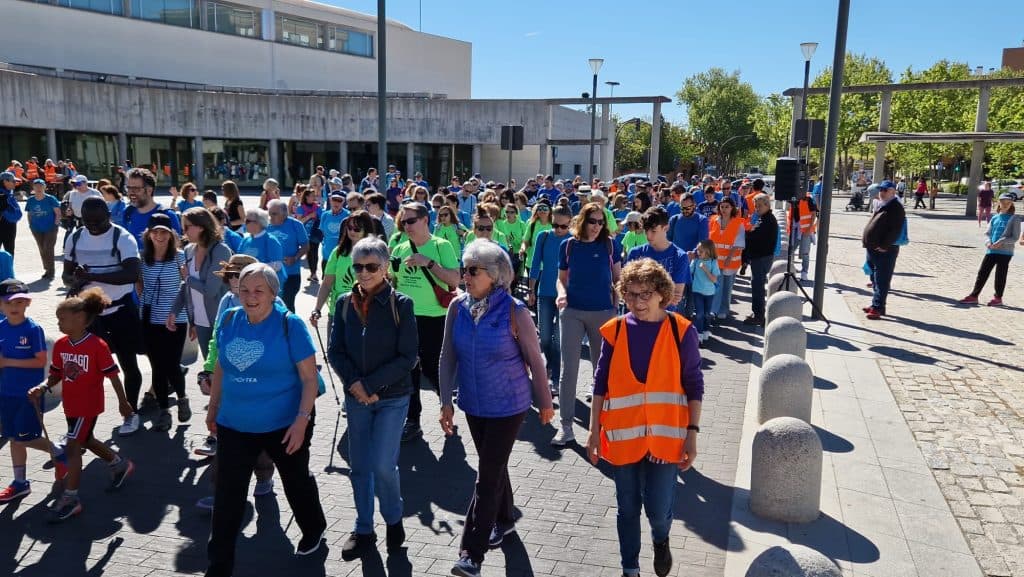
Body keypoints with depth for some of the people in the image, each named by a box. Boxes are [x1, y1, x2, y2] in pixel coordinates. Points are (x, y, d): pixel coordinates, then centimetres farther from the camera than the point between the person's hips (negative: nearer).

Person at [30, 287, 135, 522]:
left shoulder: (97, 345, -19)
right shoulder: (60, 345, -1)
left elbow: (112, 375, -13)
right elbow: (56, 374, 8)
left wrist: (123, 402, -8)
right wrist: (42, 388, -11)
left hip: (89, 405, -8)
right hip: (70, 405, 8)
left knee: (72, 447, -8)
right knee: (86, 441, 23)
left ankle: (70, 499, 1)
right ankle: (121, 465, 45)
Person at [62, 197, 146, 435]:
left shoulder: (123, 238, -14)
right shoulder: (75, 238, 3)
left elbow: (132, 274, -27)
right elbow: (66, 274, 9)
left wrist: (92, 276, -31)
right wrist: (74, 281, -15)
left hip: (120, 310, -4)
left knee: (128, 363, 7)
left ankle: (132, 412, 22)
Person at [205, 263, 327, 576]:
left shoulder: (290, 325, -17)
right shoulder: (229, 320, -2)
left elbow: (309, 378, -15)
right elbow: (221, 367, 11)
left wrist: (302, 420, -23)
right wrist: (213, 409, 15)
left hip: (284, 425, -3)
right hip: (234, 425, 4)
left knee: (296, 482, 19)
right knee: (227, 496, 4)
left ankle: (313, 530, 46)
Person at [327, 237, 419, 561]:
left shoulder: (400, 304, -10)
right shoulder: (344, 303, -1)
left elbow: (408, 357, -11)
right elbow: (335, 351, 2)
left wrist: (371, 385, -16)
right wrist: (354, 383, -13)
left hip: (393, 397, -3)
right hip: (356, 398, 3)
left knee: (382, 465, -7)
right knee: (358, 466, 10)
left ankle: (394, 520, 22)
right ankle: (363, 531, 29)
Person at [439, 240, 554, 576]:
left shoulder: (514, 312, -19)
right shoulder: (458, 307, -6)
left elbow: (534, 360, -9)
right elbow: (448, 356, 2)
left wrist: (545, 402, 0)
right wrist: (446, 401, 2)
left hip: (508, 405, -4)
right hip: (474, 404, 5)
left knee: (488, 475, -3)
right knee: (493, 466, 21)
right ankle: (504, 519, 45)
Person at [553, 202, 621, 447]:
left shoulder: (609, 244, -1)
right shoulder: (568, 245, 0)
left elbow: (617, 277, 7)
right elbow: (562, 278, 8)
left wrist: (616, 304, -2)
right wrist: (562, 293, -12)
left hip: (603, 312, 0)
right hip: (572, 312, 0)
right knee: (568, 369, -2)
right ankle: (566, 426, 4)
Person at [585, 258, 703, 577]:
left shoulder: (681, 331, -6)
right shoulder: (614, 331, -3)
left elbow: (694, 385, -1)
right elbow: (601, 384, 3)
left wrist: (692, 432, -5)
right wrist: (594, 431, 2)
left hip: (665, 435, -1)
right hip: (623, 436, 2)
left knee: (658, 509, 0)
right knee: (627, 509, 12)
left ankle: (661, 540, 36)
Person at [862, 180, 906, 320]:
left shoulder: (896, 208, -11)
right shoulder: (881, 207, 18)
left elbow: (895, 231, -19)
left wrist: (884, 246, -21)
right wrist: (865, 239, 15)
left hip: (885, 252, -10)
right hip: (872, 249, 10)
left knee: (881, 281, -6)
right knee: (875, 279, 16)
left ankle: (877, 307, -5)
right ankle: (876, 304, 26)